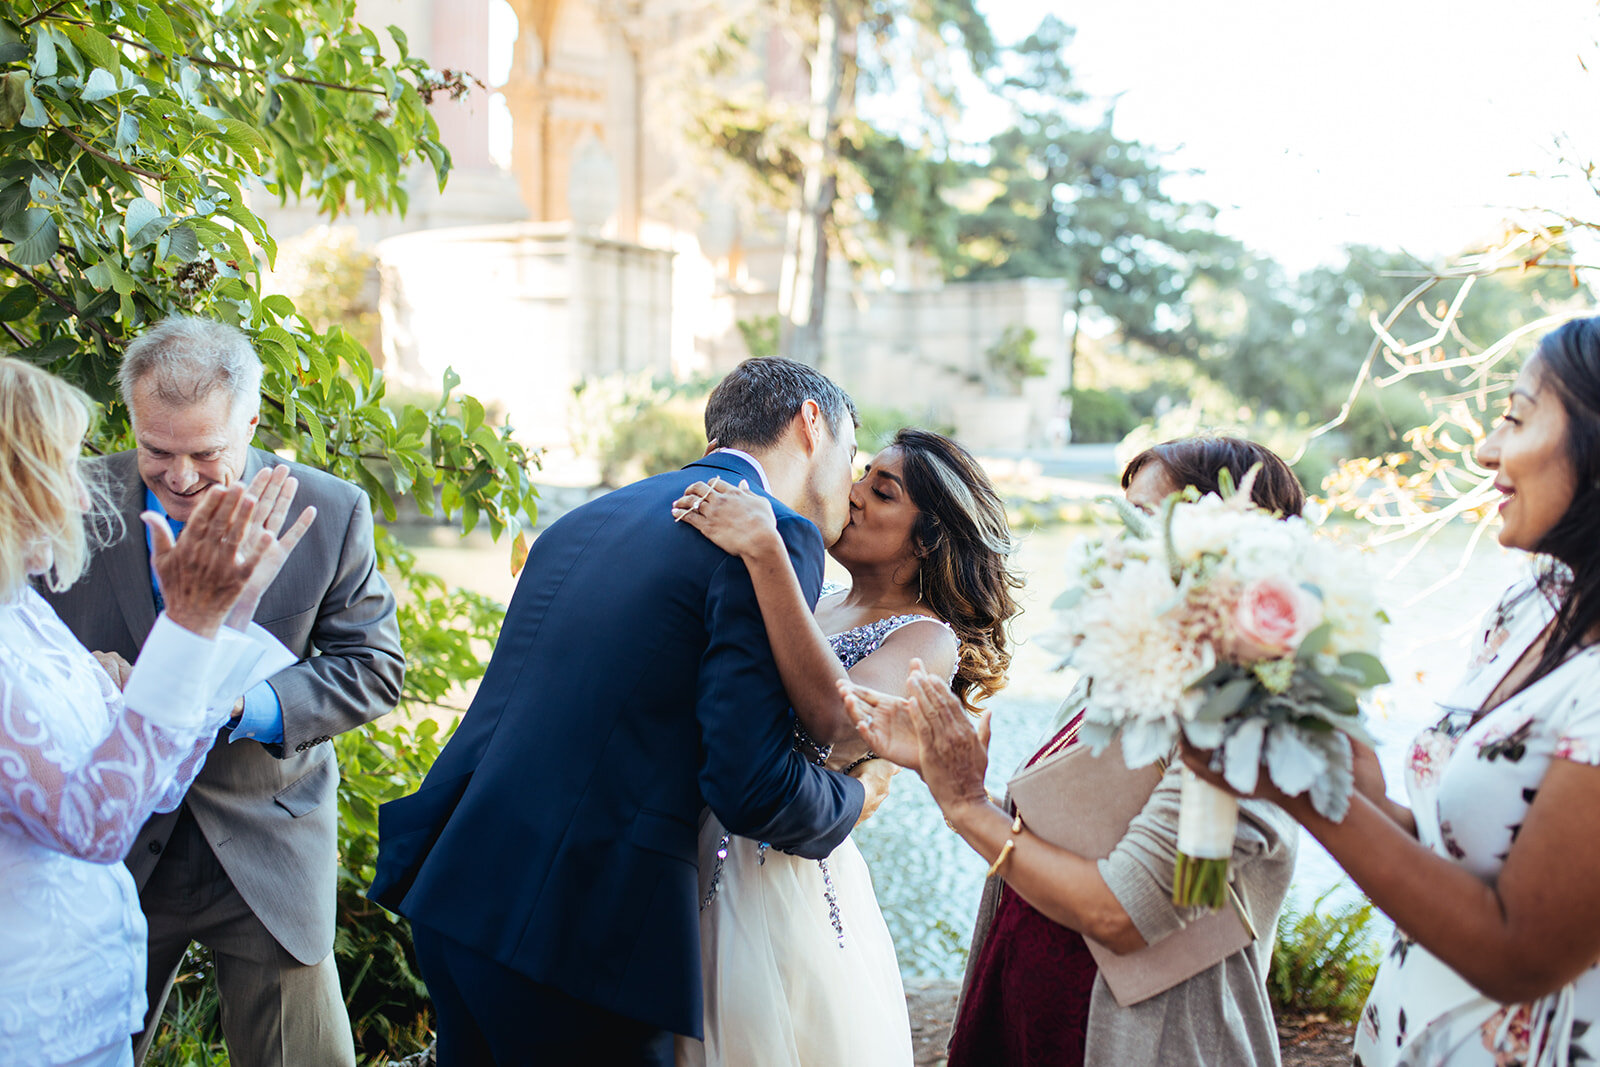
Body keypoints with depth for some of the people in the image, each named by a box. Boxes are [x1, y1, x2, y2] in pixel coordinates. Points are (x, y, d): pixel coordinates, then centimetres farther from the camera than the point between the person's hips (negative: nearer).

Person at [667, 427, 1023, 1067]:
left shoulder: (928, 640, -10)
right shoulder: (811, 607, 10)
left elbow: (839, 717, -31)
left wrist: (764, 552, -34)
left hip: (789, 888, -6)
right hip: (709, 870, 6)